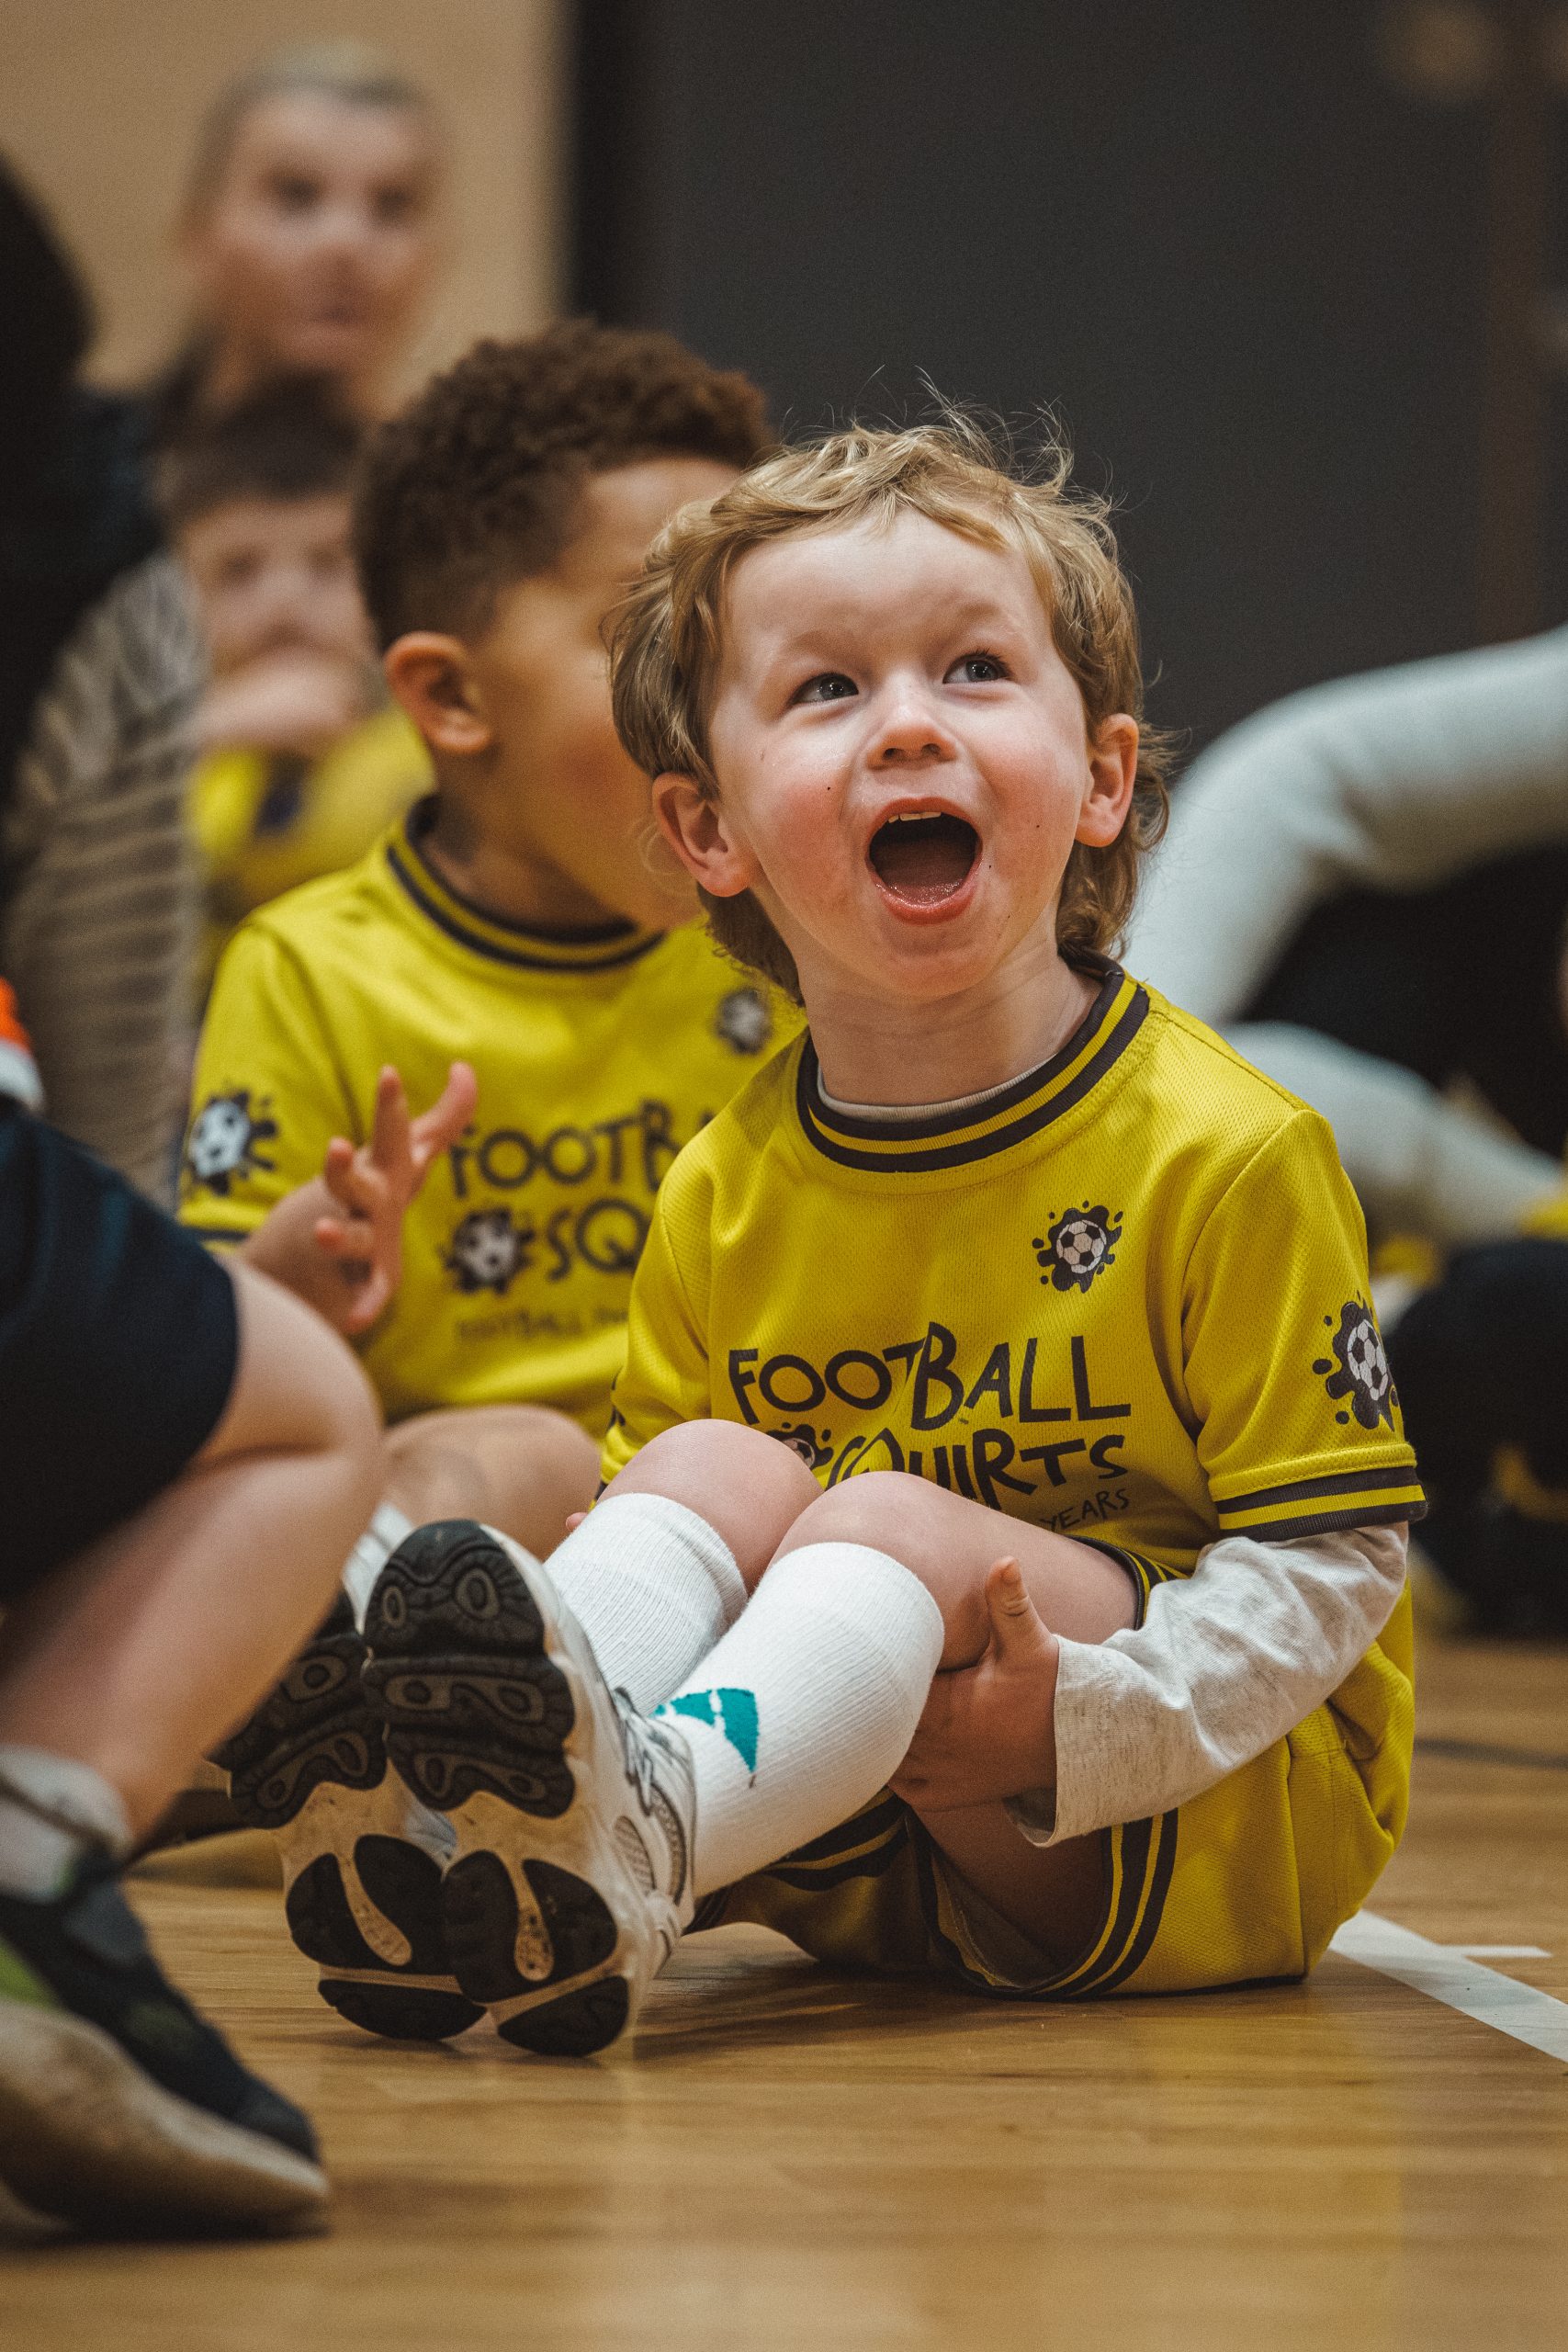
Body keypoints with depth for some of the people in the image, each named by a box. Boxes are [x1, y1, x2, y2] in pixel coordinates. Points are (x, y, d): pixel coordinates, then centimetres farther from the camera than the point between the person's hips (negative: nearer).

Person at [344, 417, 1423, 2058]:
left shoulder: (1222, 1154, -8)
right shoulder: (719, 1201, 7)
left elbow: (1330, 1556, -9)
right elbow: (673, 1528, 10)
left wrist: (1083, 1725, -26)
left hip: (1219, 1825, -4)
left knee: (890, 1524, -28)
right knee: (717, 1469, -18)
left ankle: (642, 1837, -58)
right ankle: (561, 1751, -50)